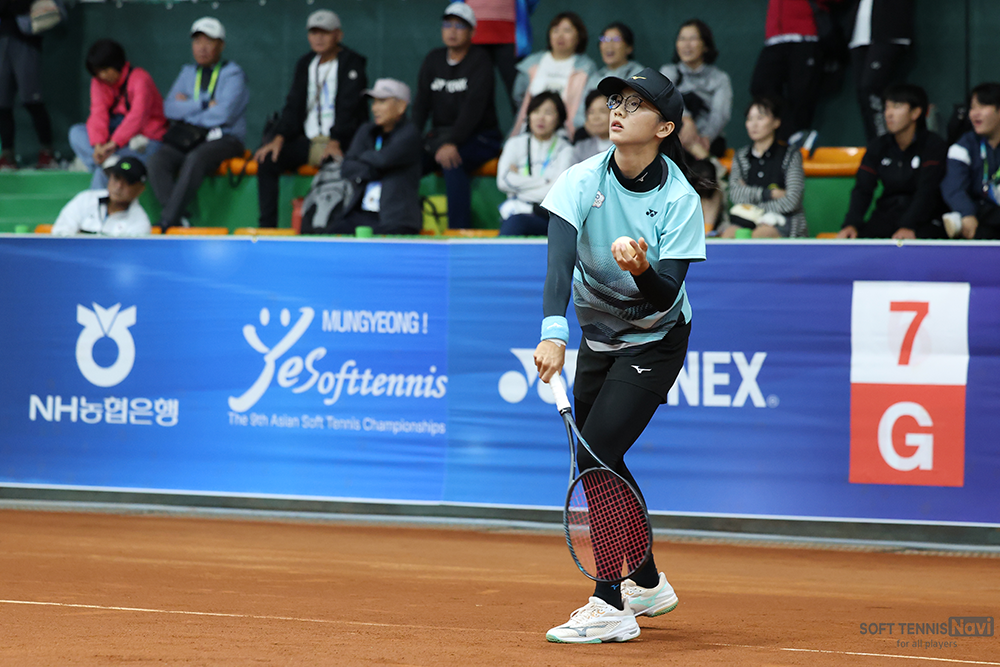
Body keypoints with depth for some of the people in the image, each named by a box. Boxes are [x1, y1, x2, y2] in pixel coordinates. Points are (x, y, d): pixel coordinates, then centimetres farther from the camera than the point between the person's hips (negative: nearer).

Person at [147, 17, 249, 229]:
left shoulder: (232, 75, 4)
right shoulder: (188, 73, 20)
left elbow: (223, 113, -12)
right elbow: (169, 108, 5)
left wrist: (187, 108, -1)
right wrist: (204, 105, -6)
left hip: (222, 139, -5)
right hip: (187, 140, 5)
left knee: (195, 159, -37)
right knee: (157, 161, -25)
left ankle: (167, 223, -38)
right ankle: (179, 219, -33)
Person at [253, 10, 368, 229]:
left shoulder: (352, 63, -1)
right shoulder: (305, 64, 18)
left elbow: (348, 108, -12)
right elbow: (294, 104, 12)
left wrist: (335, 143, -25)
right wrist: (279, 138, -5)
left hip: (342, 142, -6)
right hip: (307, 141, 6)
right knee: (266, 160, -17)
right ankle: (266, 226, -20)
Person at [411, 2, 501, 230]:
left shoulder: (480, 61, -8)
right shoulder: (433, 60, 11)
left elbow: (474, 107, -19)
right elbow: (422, 103, 6)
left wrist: (453, 143, -32)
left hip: (479, 137, -6)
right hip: (440, 133, 6)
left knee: (451, 161, -37)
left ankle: (459, 229, -37)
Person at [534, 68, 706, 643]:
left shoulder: (680, 200, -21)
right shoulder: (582, 181, -15)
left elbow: (666, 296, -25)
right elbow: (560, 261, -29)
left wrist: (642, 270, -48)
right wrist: (554, 332, -44)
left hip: (655, 342, -5)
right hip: (598, 333, 5)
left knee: (596, 455, -17)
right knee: (599, 460, 11)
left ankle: (612, 607, -11)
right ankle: (648, 584, 32)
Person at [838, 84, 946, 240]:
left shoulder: (934, 145, -3)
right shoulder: (878, 146, 11)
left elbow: (927, 192, -16)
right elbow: (863, 189, 2)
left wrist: (908, 227, -32)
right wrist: (851, 224, -18)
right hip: (885, 218, 4)